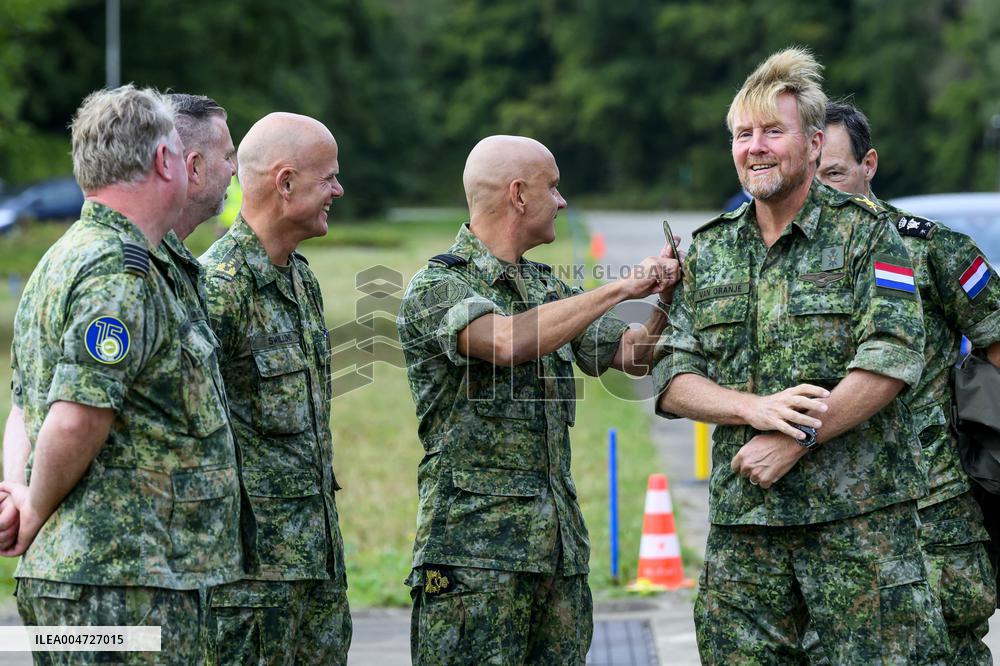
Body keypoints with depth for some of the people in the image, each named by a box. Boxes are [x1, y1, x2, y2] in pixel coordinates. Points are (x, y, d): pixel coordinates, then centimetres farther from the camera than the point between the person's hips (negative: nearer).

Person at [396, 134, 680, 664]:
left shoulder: (546, 288, 18)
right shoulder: (437, 287, -7)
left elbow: (632, 355, 23)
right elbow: (510, 342, -26)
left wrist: (665, 296, 4)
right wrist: (619, 289, -18)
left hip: (560, 547, 7)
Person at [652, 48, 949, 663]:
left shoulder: (864, 232, 1)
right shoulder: (708, 251, 13)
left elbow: (892, 361, -10)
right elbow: (673, 380, 7)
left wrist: (796, 440, -16)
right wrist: (756, 408, -12)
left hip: (860, 515, -4)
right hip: (742, 518, 4)